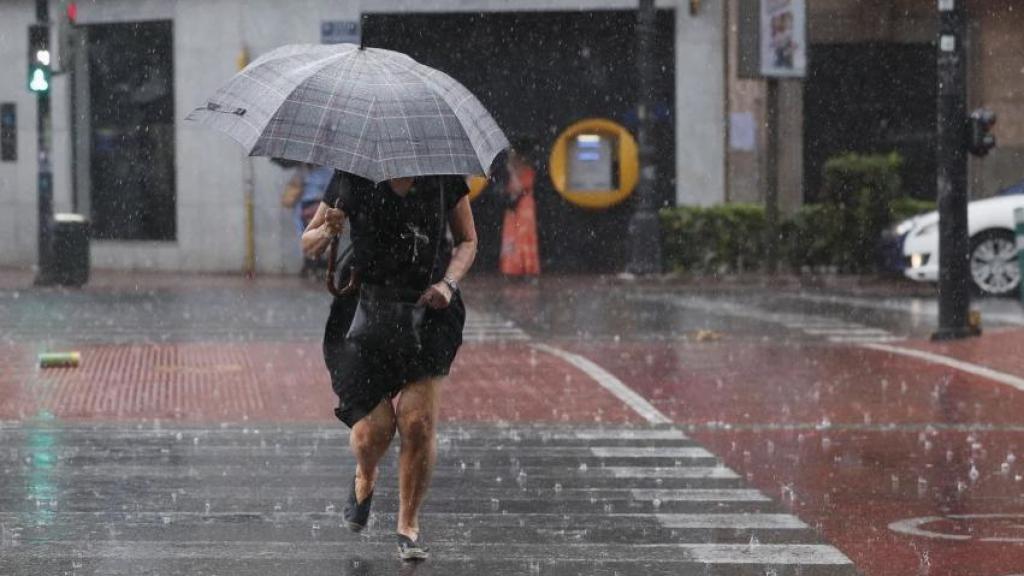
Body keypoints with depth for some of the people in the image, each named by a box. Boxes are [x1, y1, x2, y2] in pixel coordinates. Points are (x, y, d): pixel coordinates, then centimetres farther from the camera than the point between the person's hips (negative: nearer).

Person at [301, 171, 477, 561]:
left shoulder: (445, 176, -1)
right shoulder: (354, 177, -4)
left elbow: (467, 240, 11)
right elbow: (309, 245, 5)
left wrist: (449, 282, -7)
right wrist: (327, 232, -19)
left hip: (429, 311, 0)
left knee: (418, 422, -10)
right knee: (373, 430, -7)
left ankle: (408, 526, 9)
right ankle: (364, 479, 31)